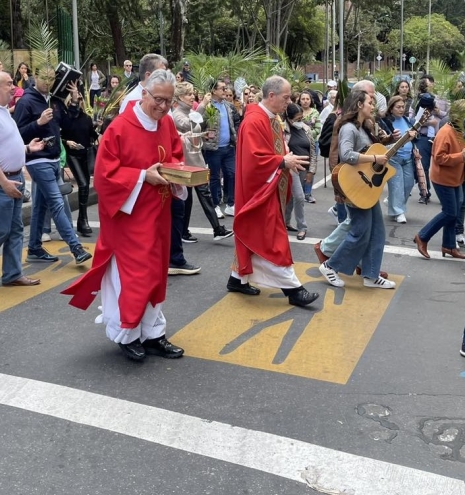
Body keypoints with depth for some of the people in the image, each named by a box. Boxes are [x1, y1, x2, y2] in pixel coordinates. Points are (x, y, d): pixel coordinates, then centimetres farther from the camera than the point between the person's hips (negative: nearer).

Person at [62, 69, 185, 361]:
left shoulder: (167, 124, 4)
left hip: (158, 213, 7)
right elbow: (105, 173, -17)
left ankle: (152, 333, 23)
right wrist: (143, 176, -22)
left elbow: (176, 155, 17)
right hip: (129, 215, -7)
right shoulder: (120, 127, -17)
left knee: (155, 272, 12)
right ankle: (127, 334, 16)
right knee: (133, 273, -3)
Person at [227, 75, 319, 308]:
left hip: (271, 188, 10)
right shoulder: (254, 121, -19)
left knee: (255, 235, 16)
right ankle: (292, 288, -2)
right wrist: (284, 161, -19)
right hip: (260, 189, -10)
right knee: (271, 239, -5)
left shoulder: (272, 119, 12)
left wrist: (288, 160, 2)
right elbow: (255, 158, -25)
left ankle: (238, 278, 26)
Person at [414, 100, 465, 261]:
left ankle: (449, 246, 21)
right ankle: (422, 237, 8)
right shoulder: (445, 132, -20)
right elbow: (439, 157, -24)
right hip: (443, 179, -9)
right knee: (450, 213, -5)